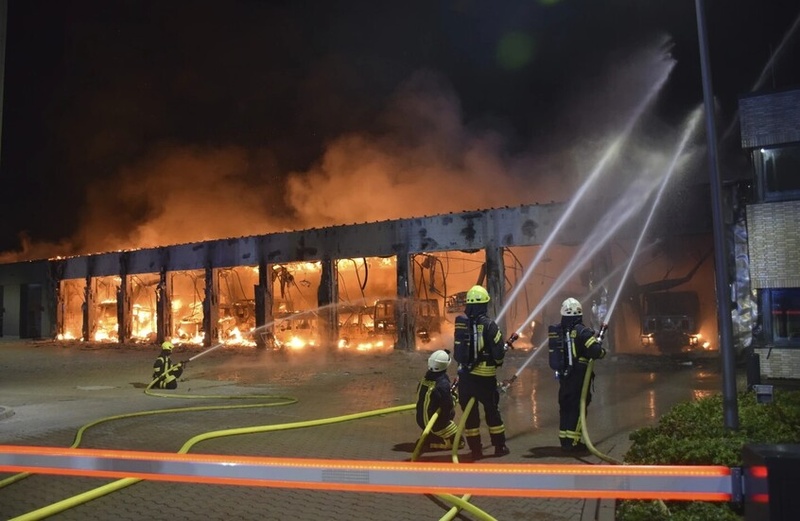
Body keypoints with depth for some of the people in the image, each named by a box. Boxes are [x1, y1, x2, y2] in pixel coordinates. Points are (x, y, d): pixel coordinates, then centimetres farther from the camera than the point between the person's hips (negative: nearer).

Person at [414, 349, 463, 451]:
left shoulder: (425, 378, -2)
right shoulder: (443, 384, -25)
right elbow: (448, 406, -23)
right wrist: (453, 397, -2)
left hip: (421, 420, 7)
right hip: (435, 423, -7)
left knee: (451, 413, 28)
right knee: (459, 442, 5)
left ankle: (428, 435, 20)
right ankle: (429, 441, -3)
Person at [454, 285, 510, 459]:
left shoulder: (461, 323, 1)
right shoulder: (488, 324, -12)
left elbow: (458, 350, 7)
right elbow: (498, 351, -12)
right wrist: (497, 362, 9)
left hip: (464, 375, 3)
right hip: (484, 376, -3)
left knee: (469, 412, 11)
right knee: (492, 411, 12)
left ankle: (475, 449, 16)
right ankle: (499, 446, 20)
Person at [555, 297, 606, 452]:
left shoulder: (559, 331, 5)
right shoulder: (582, 332, -15)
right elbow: (596, 352, -22)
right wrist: (601, 348, 1)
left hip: (563, 376, 6)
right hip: (579, 377, -6)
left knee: (565, 407, 14)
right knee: (577, 408, -1)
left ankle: (564, 439, 20)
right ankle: (572, 442, -1)